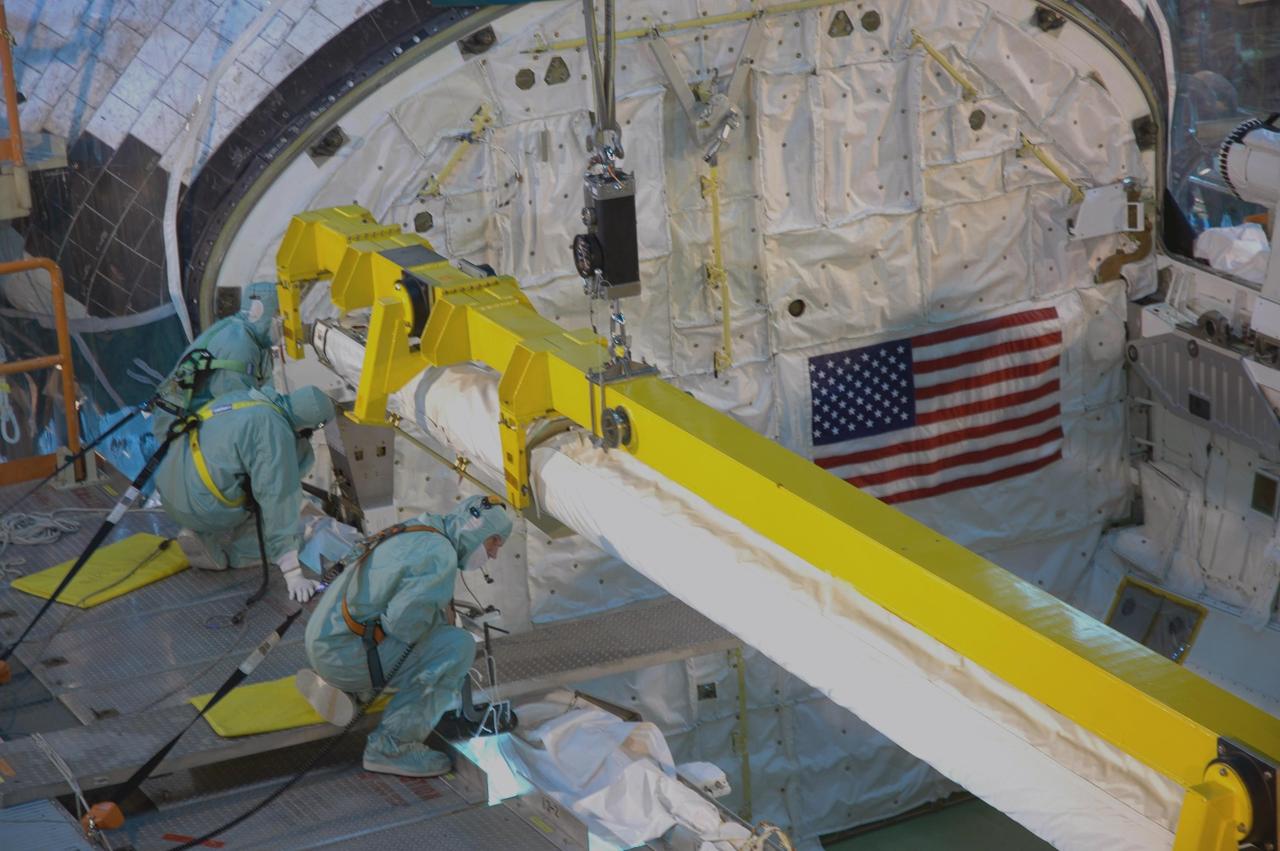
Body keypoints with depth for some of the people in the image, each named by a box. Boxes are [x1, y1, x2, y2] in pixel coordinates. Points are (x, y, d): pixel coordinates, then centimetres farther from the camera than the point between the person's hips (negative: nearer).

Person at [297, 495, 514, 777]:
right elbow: (404, 623, -21)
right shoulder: (441, 556, -16)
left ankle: (345, 689, 16)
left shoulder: (415, 538, 15)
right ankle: (391, 746, -13)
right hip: (348, 654, -10)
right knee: (458, 646, -15)